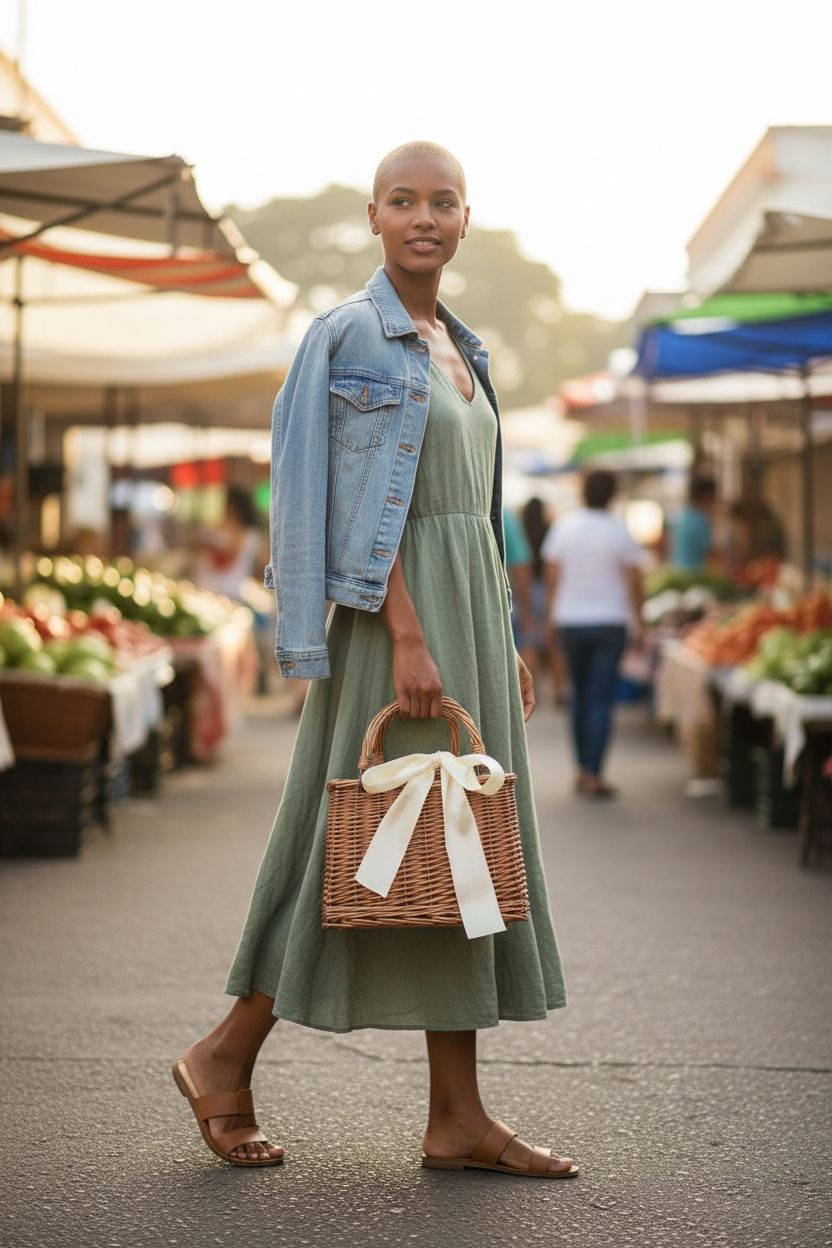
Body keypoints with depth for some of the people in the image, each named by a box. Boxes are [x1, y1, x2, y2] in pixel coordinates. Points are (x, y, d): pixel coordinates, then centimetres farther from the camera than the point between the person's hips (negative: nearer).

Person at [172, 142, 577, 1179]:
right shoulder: (351, 335, -7)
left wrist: (504, 642, 16)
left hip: (468, 614, 8)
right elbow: (366, 500, -15)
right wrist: (408, 636, -22)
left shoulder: (455, 346, 18)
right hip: (396, 610, -8)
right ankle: (225, 1056, 9)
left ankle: (456, 1119, 6)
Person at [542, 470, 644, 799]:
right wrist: (638, 621, 6)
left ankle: (583, 768, 21)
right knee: (601, 698, -3)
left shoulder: (564, 527, -1)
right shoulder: (619, 531, -7)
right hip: (610, 621, -3)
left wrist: (553, 612, 16)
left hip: (571, 622, 3)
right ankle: (593, 773, -9)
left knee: (580, 695, 16)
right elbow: (634, 581, -5)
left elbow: (553, 576, 4)